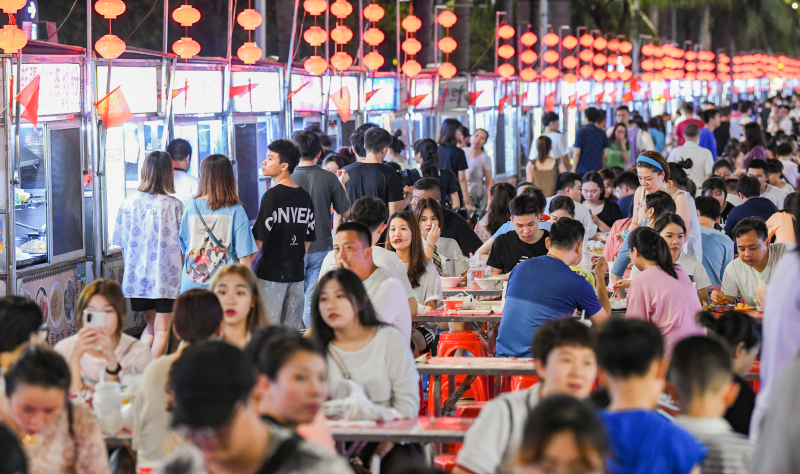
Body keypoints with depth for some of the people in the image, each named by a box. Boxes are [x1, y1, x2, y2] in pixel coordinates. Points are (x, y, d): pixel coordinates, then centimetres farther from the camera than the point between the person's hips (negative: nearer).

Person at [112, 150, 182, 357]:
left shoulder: (129, 203, -2)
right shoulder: (174, 206, -10)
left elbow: (122, 244, 4)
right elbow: (181, 246, -5)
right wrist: (179, 271, 10)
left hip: (137, 276, 3)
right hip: (166, 276, -3)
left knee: (152, 324, 19)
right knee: (162, 329, 7)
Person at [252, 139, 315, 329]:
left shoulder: (272, 196, -13)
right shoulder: (305, 197, 8)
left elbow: (258, 239, -13)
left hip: (271, 272, -7)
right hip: (296, 273, 7)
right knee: (294, 333, 8)